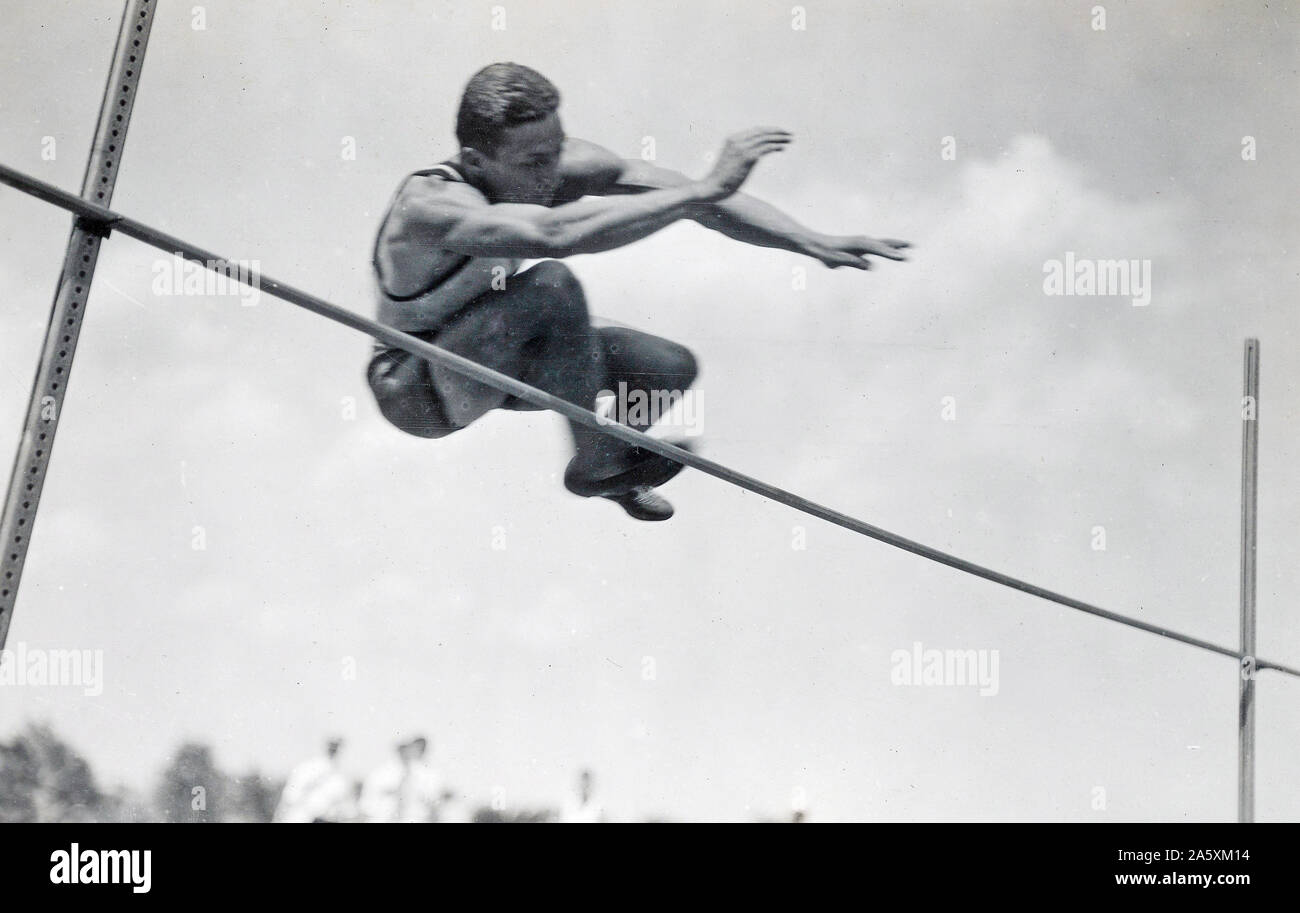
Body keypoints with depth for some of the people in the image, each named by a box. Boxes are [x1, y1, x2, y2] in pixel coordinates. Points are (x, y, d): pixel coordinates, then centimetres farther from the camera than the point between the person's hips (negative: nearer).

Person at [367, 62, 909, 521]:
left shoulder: (564, 165, -16)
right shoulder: (433, 205, -36)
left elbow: (682, 195, -14)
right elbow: (558, 234, -54)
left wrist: (815, 244, -21)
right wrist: (707, 189, -53)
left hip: (490, 357, 7)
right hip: (415, 390, -7)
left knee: (671, 368, -7)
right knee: (552, 284, -33)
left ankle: (611, 466, 22)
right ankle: (596, 465, -17)